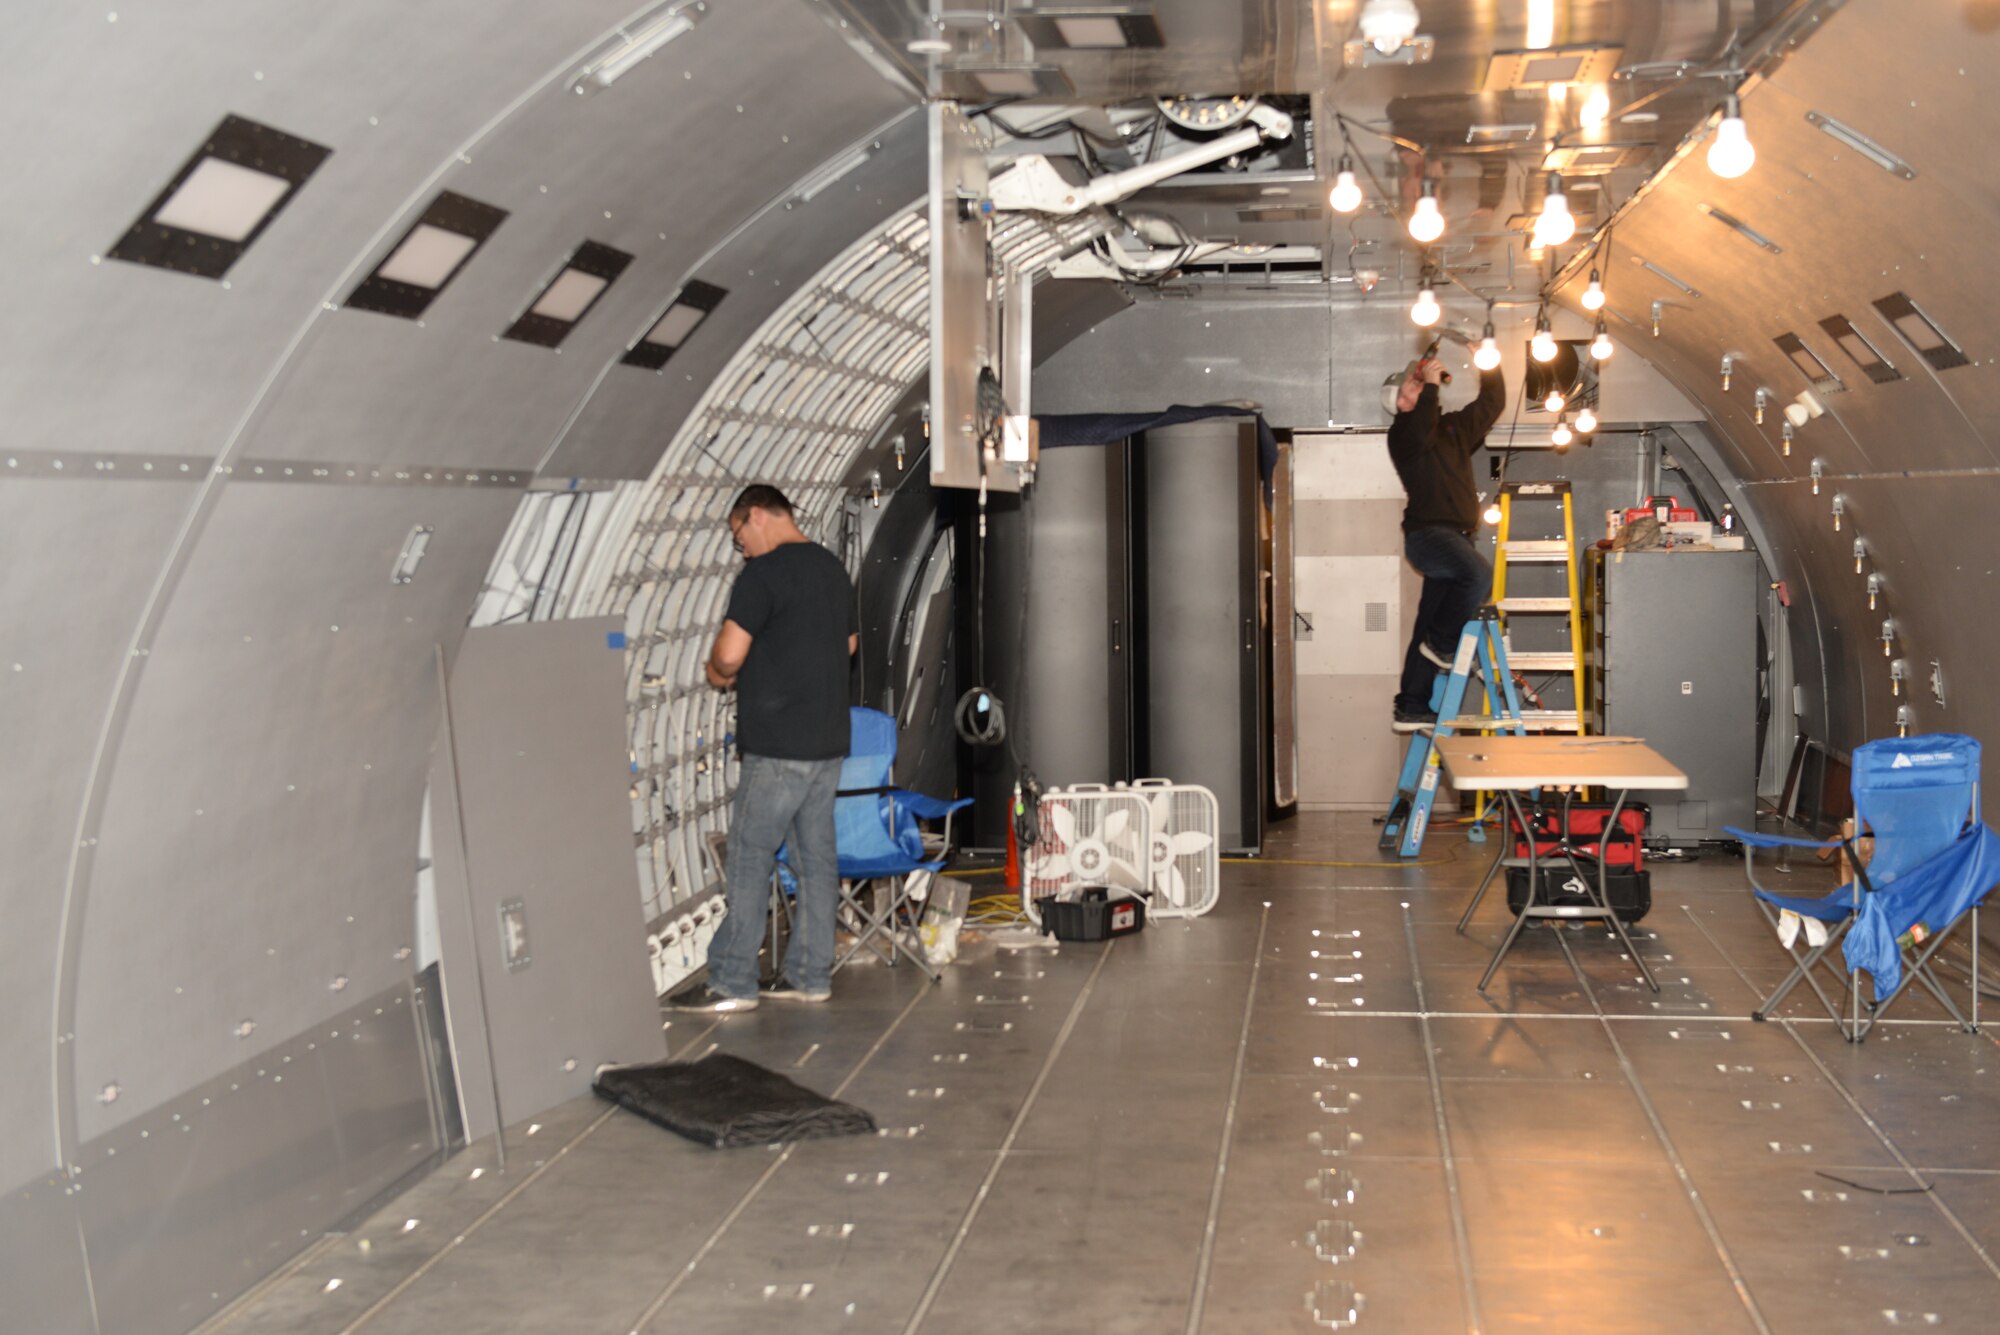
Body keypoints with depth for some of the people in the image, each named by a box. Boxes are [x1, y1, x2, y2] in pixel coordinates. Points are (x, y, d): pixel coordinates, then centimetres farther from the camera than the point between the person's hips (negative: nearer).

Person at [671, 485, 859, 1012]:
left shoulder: (763, 574, -15)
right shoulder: (833, 568, 12)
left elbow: (729, 653, -21)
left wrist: (718, 672, 1)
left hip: (777, 746, -8)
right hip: (828, 740, 8)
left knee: (751, 860, -2)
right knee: (816, 859, 11)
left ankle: (731, 983, 2)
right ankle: (811, 976, 16)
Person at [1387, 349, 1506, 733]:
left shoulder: (1455, 427, 21)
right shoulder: (1403, 432, -1)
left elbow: (1492, 401, 27)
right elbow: (1420, 435, -23)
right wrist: (1430, 385, -18)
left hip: (1455, 538, 7)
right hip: (1427, 533, -7)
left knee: (1429, 627, 6)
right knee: (1479, 573, -32)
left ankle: (1412, 708, 8)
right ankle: (1443, 643, -14)